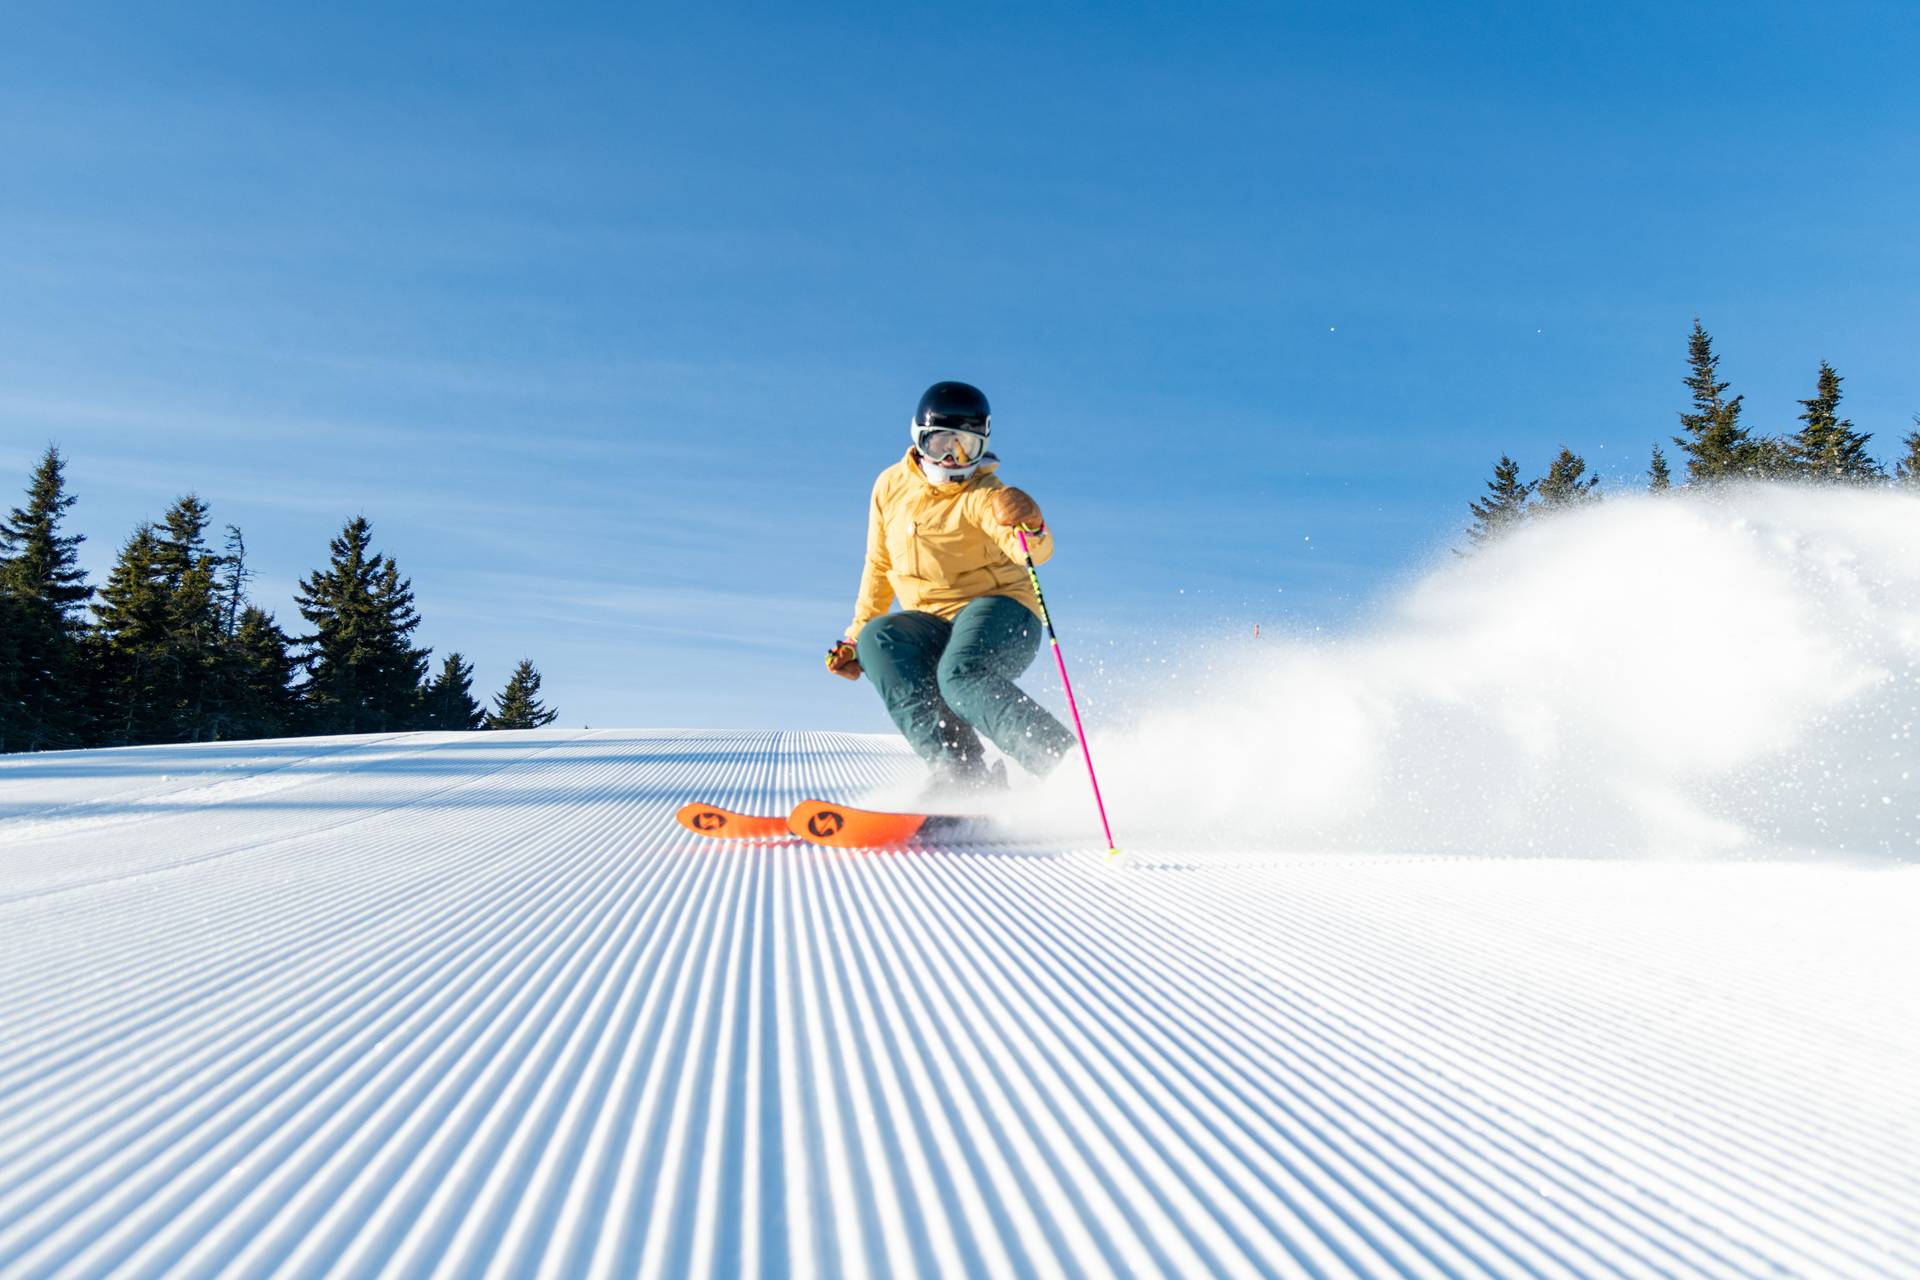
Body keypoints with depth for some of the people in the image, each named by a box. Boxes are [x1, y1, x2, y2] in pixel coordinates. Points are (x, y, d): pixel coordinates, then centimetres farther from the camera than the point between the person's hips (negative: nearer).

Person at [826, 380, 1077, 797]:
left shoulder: (985, 496, -12)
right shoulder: (891, 486, 7)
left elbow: (1036, 551, -31)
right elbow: (879, 566, 18)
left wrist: (1030, 527, -54)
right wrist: (856, 636, 15)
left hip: (999, 611, -5)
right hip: (933, 626, 6)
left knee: (960, 674, -35)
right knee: (878, 640, -25)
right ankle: (962, 770, -31)